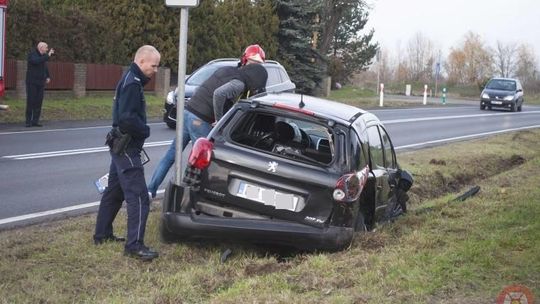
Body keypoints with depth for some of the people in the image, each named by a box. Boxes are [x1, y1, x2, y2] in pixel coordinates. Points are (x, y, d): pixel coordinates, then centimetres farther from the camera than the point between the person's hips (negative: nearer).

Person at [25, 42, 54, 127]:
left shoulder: (44, 56, 11)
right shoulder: (32, 54, -9)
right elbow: (37, 61, -30)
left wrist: (48, 77, 15)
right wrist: (48, 56, -27)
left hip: (41, 82, 6)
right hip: (32, 82, -6)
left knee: (39, 102, 2)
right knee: (31, 102, -6)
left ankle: (35, 121, 5)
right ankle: (28, 121, -1)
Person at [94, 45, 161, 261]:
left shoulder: (130, 79, 14)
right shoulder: (132, 83, -18)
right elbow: (127, 118, -27)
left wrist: (141, 129, 6)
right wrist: (145, 130, -12)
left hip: (121, 146, 11)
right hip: (127, 148, -11)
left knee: (114, 192, 20)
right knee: (138, 197, -12)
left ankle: (102, 235, 30)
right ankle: (134, 245, -12)